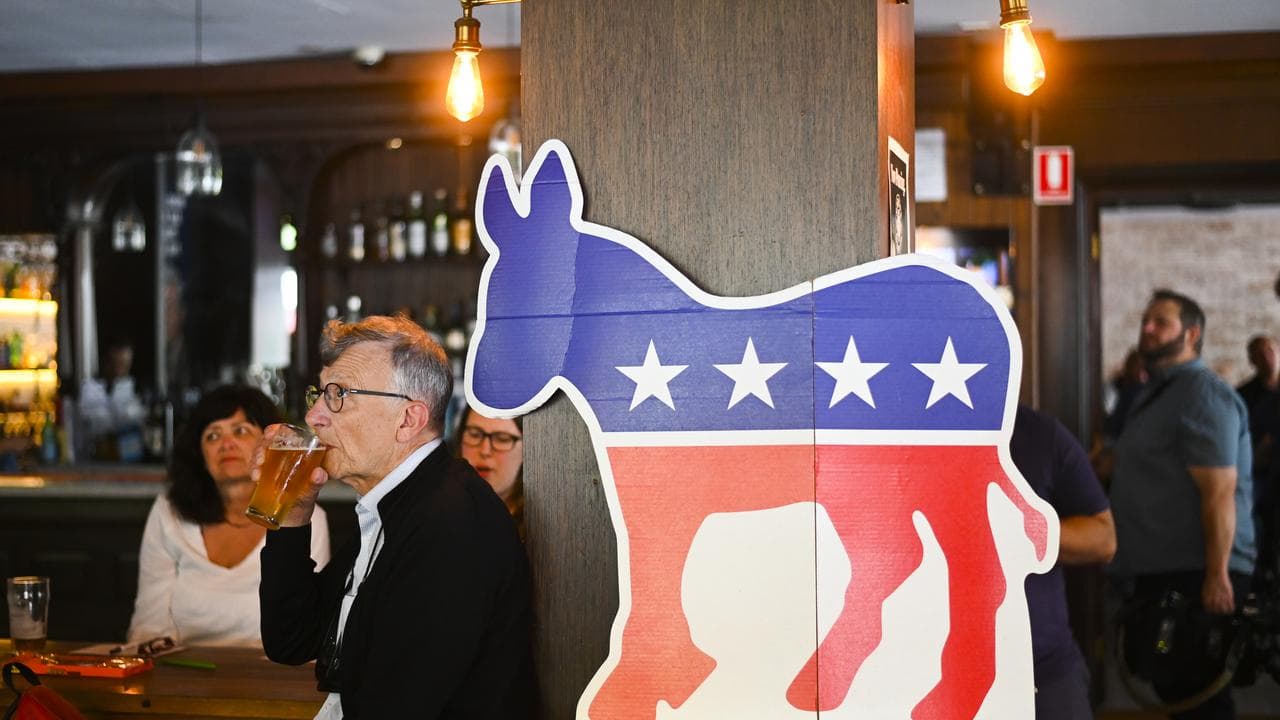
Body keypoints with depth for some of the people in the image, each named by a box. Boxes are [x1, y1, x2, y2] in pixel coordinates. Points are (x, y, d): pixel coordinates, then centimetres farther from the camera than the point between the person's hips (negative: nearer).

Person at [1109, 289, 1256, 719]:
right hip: (1160, 571, 10)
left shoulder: (1202, 394, -15)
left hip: (1196, 575, -10)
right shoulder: (1157, 393, 18)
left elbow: (1219, 493, -22)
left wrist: (1218, 575, -26)